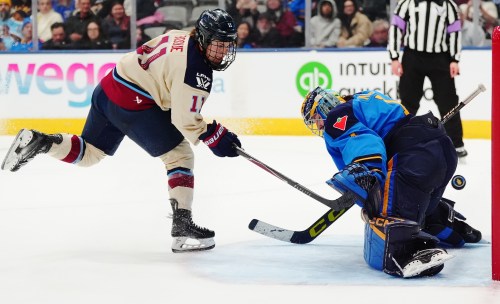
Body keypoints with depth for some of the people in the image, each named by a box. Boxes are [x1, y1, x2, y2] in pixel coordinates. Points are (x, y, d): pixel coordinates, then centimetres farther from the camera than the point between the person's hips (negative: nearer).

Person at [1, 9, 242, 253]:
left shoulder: (180, 36, 8)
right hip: (133, 105, -9)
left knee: (89, 153, 23)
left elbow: (144, 52, 22)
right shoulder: (196, 70, -19)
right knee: (181, 156, -1)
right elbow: (185, 120, -19)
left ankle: (38, 142, 4)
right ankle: (182, 227, -6)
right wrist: (216, 139, -8)